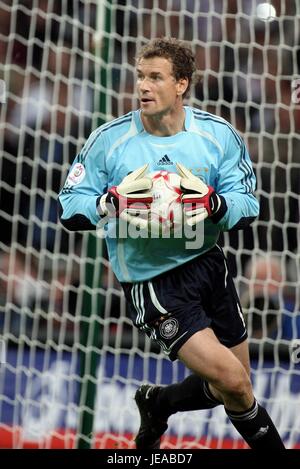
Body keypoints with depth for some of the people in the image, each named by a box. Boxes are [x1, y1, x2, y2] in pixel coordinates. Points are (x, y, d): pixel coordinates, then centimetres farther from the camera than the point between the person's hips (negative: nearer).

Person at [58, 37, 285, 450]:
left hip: (208, 264, 4)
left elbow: (248, 204, -7)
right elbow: (69, 209, -7)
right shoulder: (108, 140, -10)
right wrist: (112, 202, -27)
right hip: (149, 280, -4)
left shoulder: (218, 134, -6)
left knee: (231, 389, 17)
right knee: (233, 382, -15)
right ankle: (271, 445, 14)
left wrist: (213, 203, -28)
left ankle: (157, 404, 44)